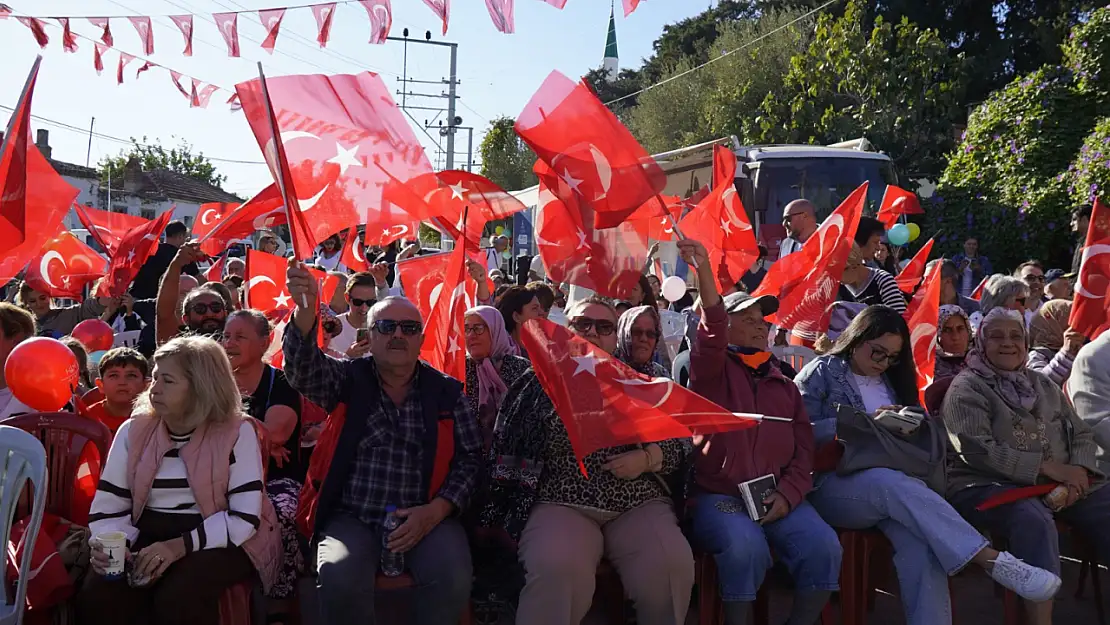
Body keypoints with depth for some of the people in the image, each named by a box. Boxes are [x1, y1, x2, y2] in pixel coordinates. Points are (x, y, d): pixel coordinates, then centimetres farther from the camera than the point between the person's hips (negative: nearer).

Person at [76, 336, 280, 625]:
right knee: (96, 600, -23)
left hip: (219, 542, -3)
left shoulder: (236, 432, -7)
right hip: (147, 539, 4)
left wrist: (180, 546, -23)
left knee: (177, 601, -31)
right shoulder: (133, 431, 5)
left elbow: (245, 518, -13)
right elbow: (107, 507, 4)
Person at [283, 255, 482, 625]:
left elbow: (469, 457, 5)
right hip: (352, 516, 0)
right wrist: (305, 310, -33)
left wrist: (435, 511, -11)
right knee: (339, 577, -29)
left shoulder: (446, 392, 8)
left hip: (425, 518, 1)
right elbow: (304, 369, -14)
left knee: (452, 577, -27)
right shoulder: (349, 380, 6)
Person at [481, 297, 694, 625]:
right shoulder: (539, 382, 10)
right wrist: (501, 518, 0)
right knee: (558, 572, -34)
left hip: (639, 502, 3)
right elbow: (506, 450, 8)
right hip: (560, 503, -2)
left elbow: (680, 439, 14)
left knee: (672, 567, -27)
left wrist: (646, 459, -6)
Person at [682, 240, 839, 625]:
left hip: (777, 498, 4)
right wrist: (704, 271, -29)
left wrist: (788, 494, -4)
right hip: (718, 496, -4)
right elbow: (711, 333, -16)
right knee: (746, 546, -34)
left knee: (823, 546, -21)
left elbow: (804, 447, 14)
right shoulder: (712, 372, 7)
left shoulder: (784, 386, 21)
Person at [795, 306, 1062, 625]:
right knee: (898, 485, -37)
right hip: (832, 484, -5)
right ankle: (992, 560, -40)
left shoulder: (891, 380, 23)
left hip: (889, 483, 5)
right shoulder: (821, 372, 4)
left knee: (920, 541, -30)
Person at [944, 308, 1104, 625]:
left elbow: (1082, 435, 18)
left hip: (1061, 484, 6)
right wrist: (1046, 467, -16)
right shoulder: (966, 387, 0)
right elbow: (977, 449, -13)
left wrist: (1078, 472, -6)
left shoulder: (1043, 385, 22)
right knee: (1033, 518, -37)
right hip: (988, 484, -6)